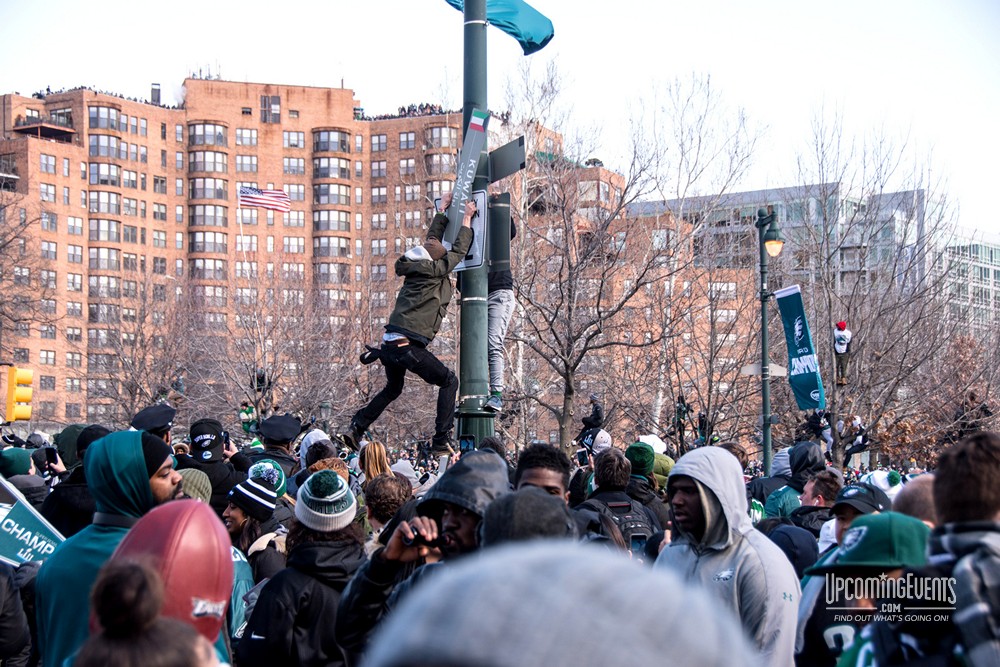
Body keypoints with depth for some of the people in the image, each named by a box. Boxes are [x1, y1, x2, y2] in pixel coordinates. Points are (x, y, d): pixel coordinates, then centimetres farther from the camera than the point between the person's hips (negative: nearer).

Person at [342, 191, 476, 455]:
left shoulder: (415, 269, 16)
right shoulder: (434, 271, -5)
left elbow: (431, 241, 32)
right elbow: (459, 250, 7)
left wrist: (443, 210, 42)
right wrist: (467, 218, 18)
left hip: (389, 344, 8)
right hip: (408, 346, -8)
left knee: (393, 389, 30)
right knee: (449, 382, 4)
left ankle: (356, 428, 21)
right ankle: (441, 441, -5)